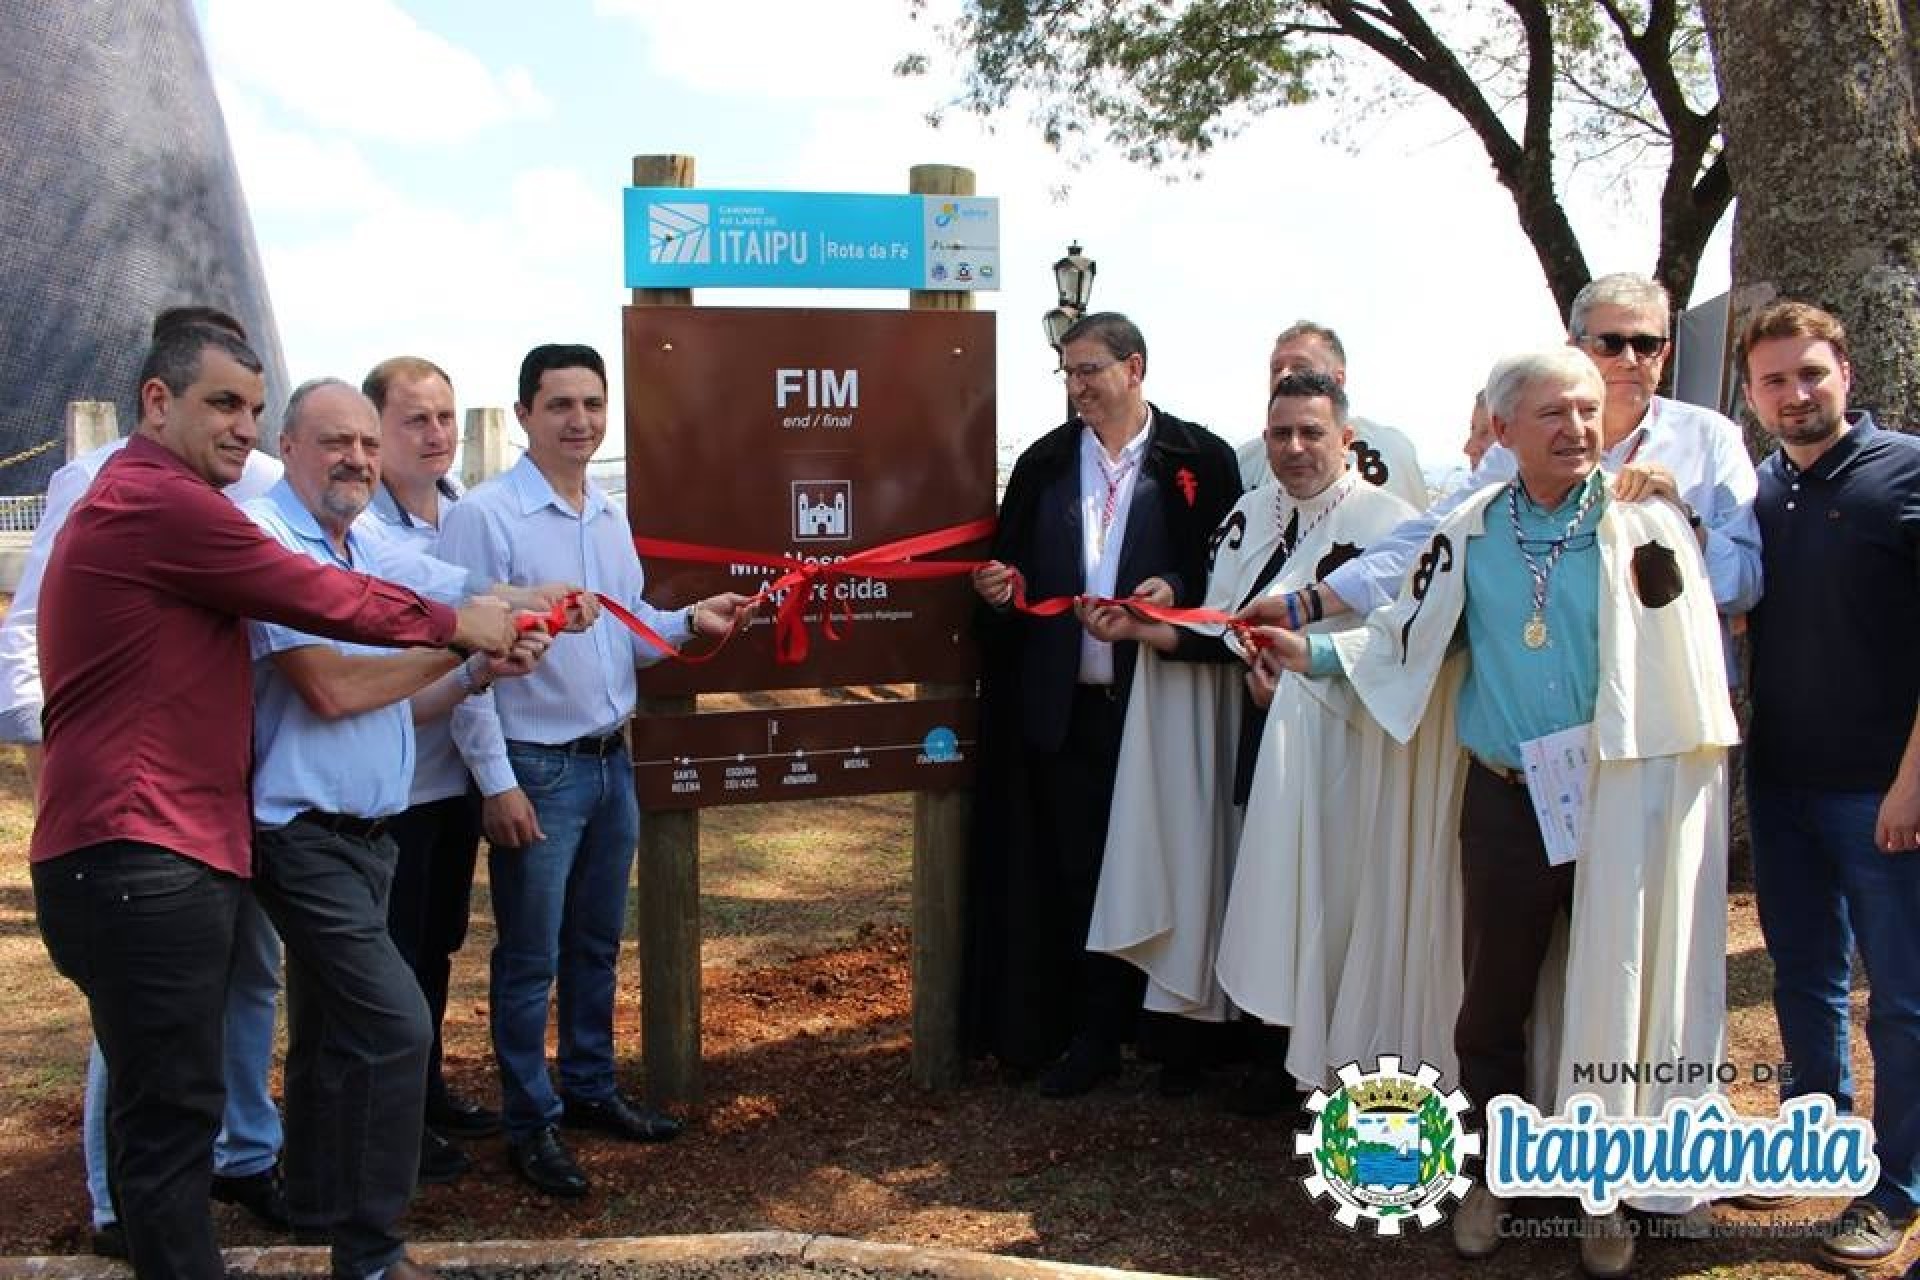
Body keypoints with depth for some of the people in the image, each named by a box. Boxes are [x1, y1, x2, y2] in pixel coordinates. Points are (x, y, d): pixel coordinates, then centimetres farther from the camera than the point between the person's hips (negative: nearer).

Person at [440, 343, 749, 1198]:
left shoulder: (611, 516, 9)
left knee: (597, 943, 19)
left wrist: (689, 621, -5)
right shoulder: (483, 516, -14)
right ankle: (528, 1122, 20)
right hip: (536, 771, -7)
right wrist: (496, 783, -17)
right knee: (531, 959, 5)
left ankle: (590, 1088, 35)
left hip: (612, 761, 7)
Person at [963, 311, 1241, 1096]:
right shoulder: (1042, 464, 11)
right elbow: (1012, 571, 15)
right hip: (1065, 705, 3)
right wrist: (1003, 588, -6)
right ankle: (1090, 1036, 17)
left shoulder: (1200, 459, 0)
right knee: (1073, 873, 7)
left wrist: (1175, 589, -18)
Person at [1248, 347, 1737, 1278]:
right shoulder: (1470, 534, 3)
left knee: (1612, 994, 8)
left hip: (1618, 801, -2)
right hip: (1504, 802, 2)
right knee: (1492, 998, 10)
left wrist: (1687, 796, -5)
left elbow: (1695, 668, -2)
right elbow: (1406, 637, 12)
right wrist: (1313, 652, 0)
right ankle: (1491, 1176, 29)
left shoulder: (1647, 524, -4)